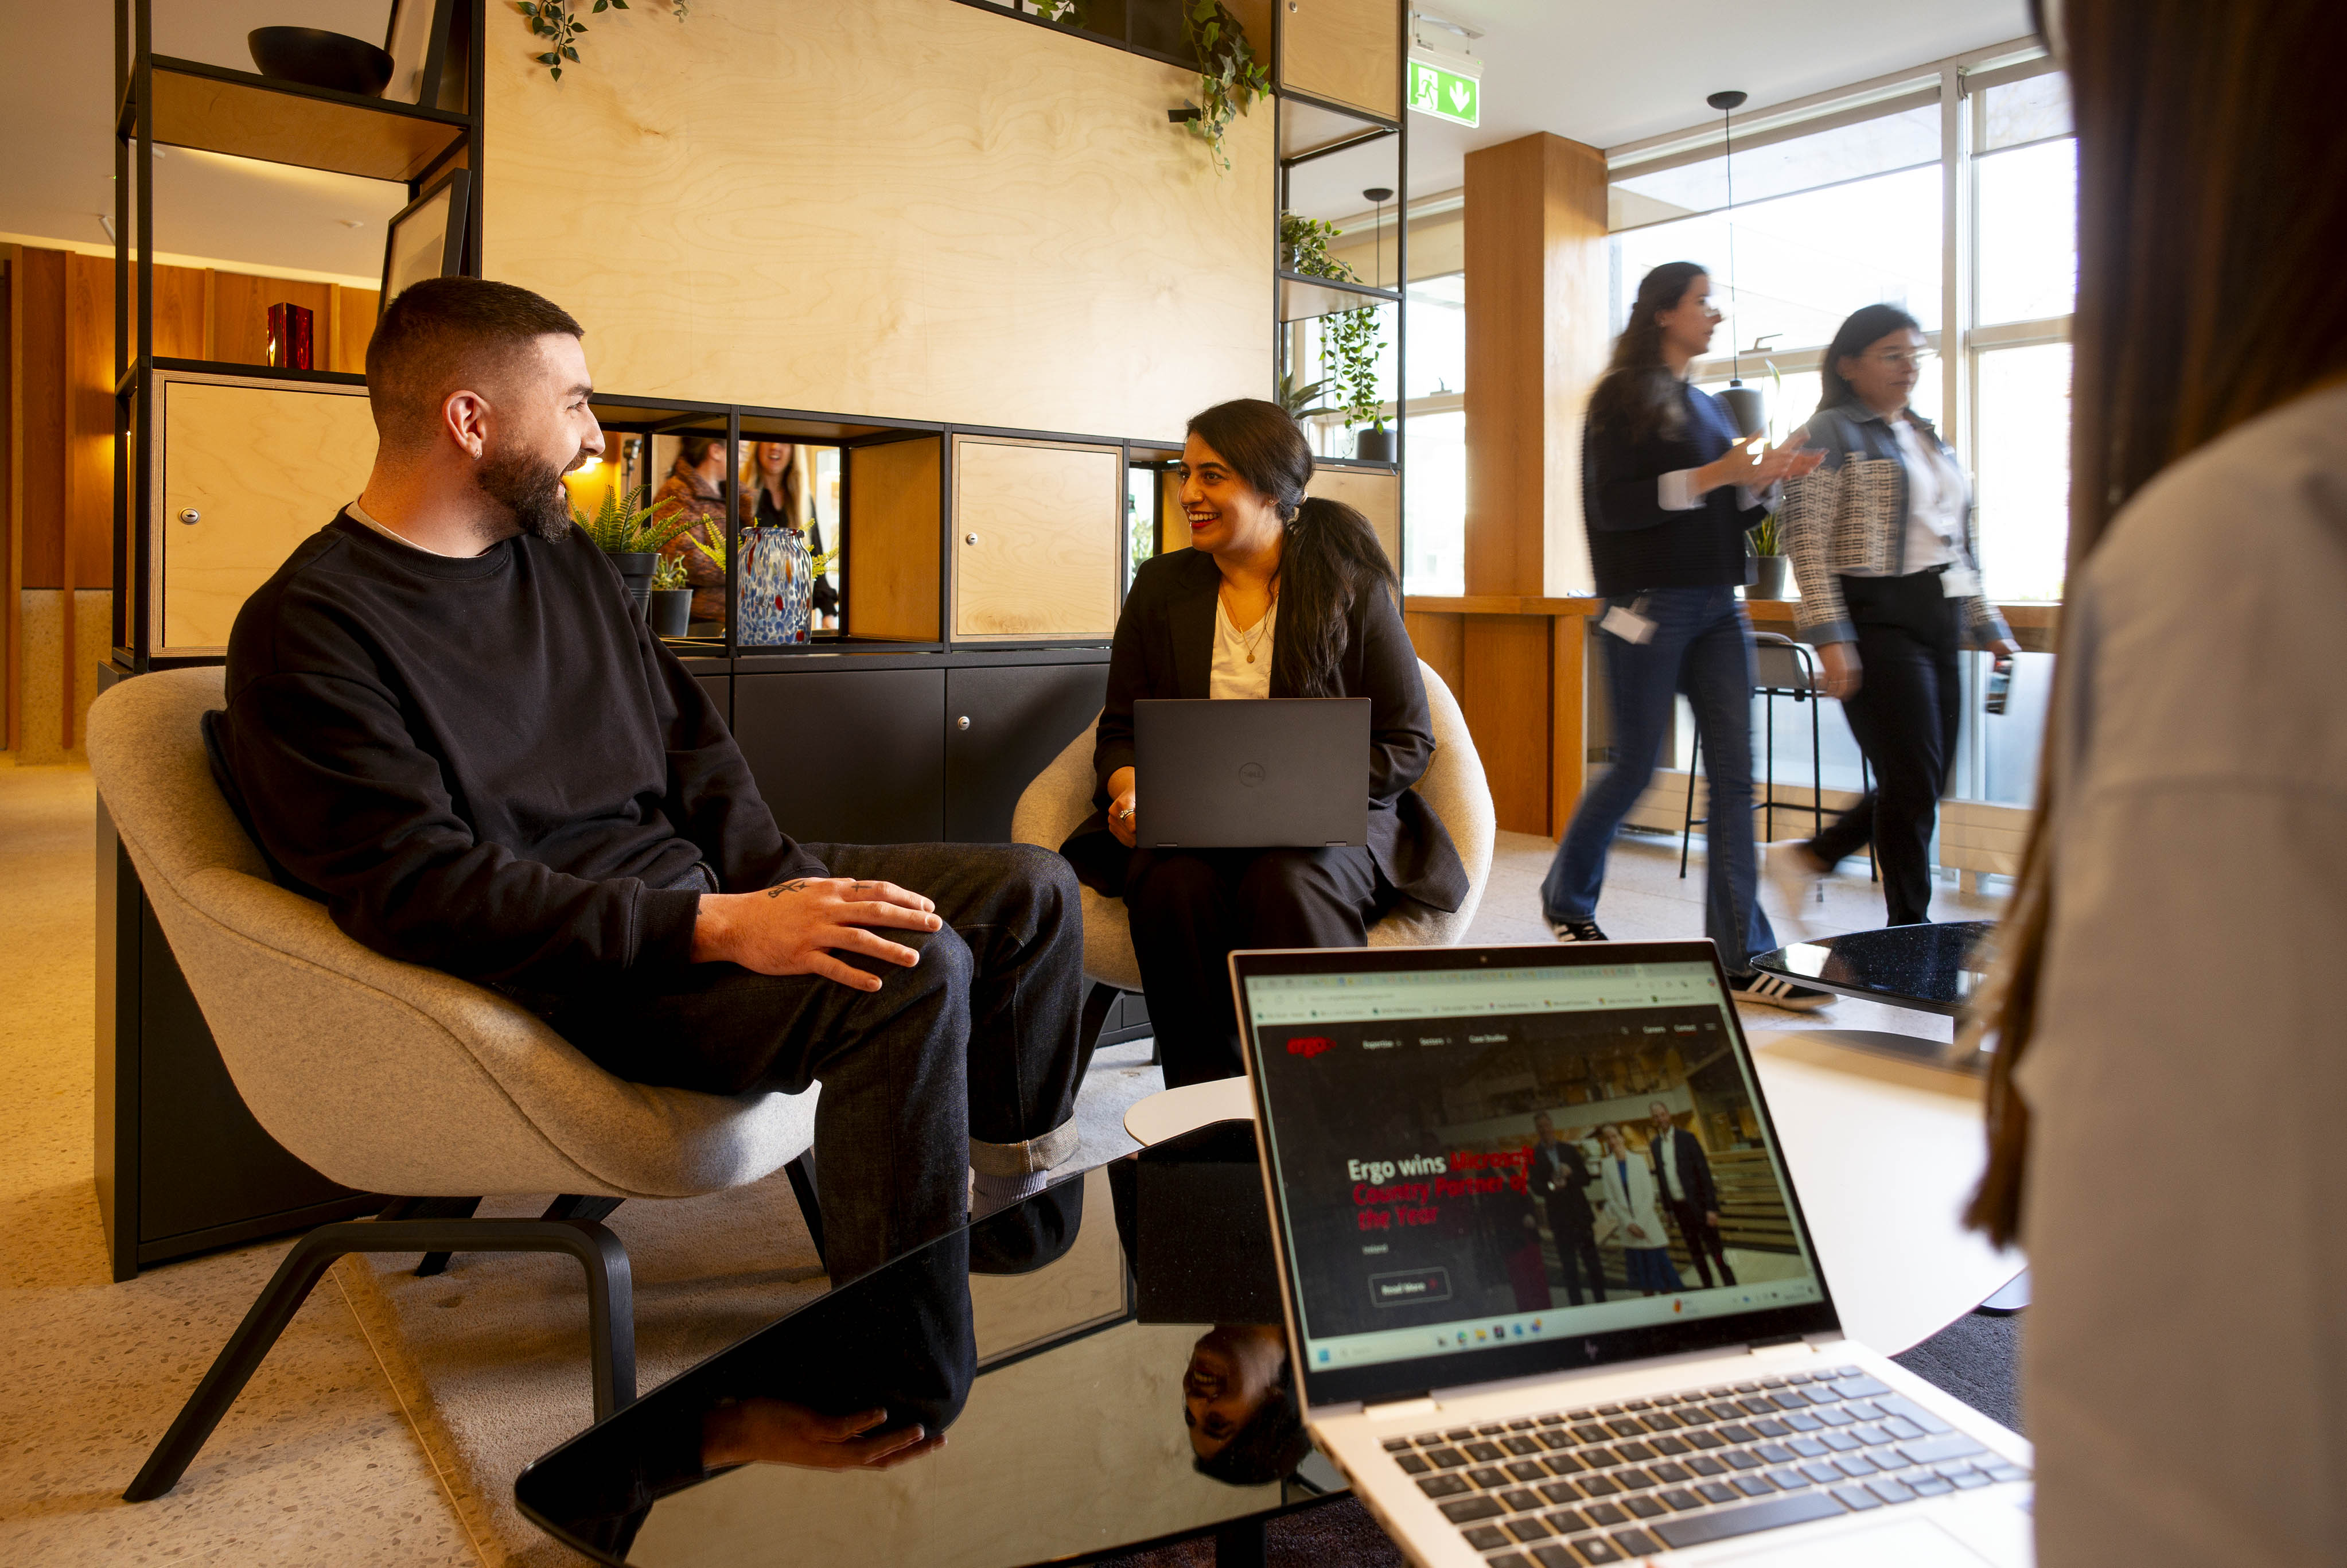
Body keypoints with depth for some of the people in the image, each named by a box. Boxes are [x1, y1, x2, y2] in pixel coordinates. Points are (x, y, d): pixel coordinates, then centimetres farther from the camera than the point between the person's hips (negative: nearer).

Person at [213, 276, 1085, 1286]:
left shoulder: (564, 555, 13)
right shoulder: (307, 632, -13)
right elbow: (422, 891, -23)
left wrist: (783, 890, -3)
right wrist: (720, 928, -30)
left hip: (697, 883, 9)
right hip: (576, 971, -8)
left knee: (1030, 889, 1)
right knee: (914, 972, -31)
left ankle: (1018, 1190, 20)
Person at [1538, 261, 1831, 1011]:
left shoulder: (1710, 407, 19)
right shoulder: (1623, 399, -2)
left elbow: (1728, 516, 21)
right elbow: (1613, 506, -13)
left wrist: (1762, 479, 1)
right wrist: (1714, 474, -17)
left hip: (1717, 609, 7)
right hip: (1651, 607, -6)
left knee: (1734, 771, -2)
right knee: (1635, 766, 1)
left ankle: (1741, 955, -2)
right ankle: (1566, 897, 26)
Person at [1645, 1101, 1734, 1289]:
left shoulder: (1687, 1138, -8)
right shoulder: (1655, 1144, 6)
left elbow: (1704, 1173, -10)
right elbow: (1660, 1178, 11)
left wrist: (1711, 1208, -15)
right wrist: (1667, 1208, 9)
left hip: (1697, 1204, -5)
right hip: (1678, 1206, 5)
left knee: (1715, 1249, -2)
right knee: (1695, 1252, 12)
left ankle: (1730, 1286, 6)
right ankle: (1708, 1286, 22)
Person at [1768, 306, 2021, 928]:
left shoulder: (1928, 436, 20)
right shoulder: (1830, 434, -4)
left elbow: (1962, 546, 23)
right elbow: (1809, 543, -13)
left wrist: (1989, 625, 18)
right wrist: (1829, 638, -21)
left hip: (1940, 620, 8)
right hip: (1878, 620, -8)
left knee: (1927, 784, 9)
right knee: (1914, 783, -6)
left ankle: (1807, 857, 25)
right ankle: (1910, 932, 7)